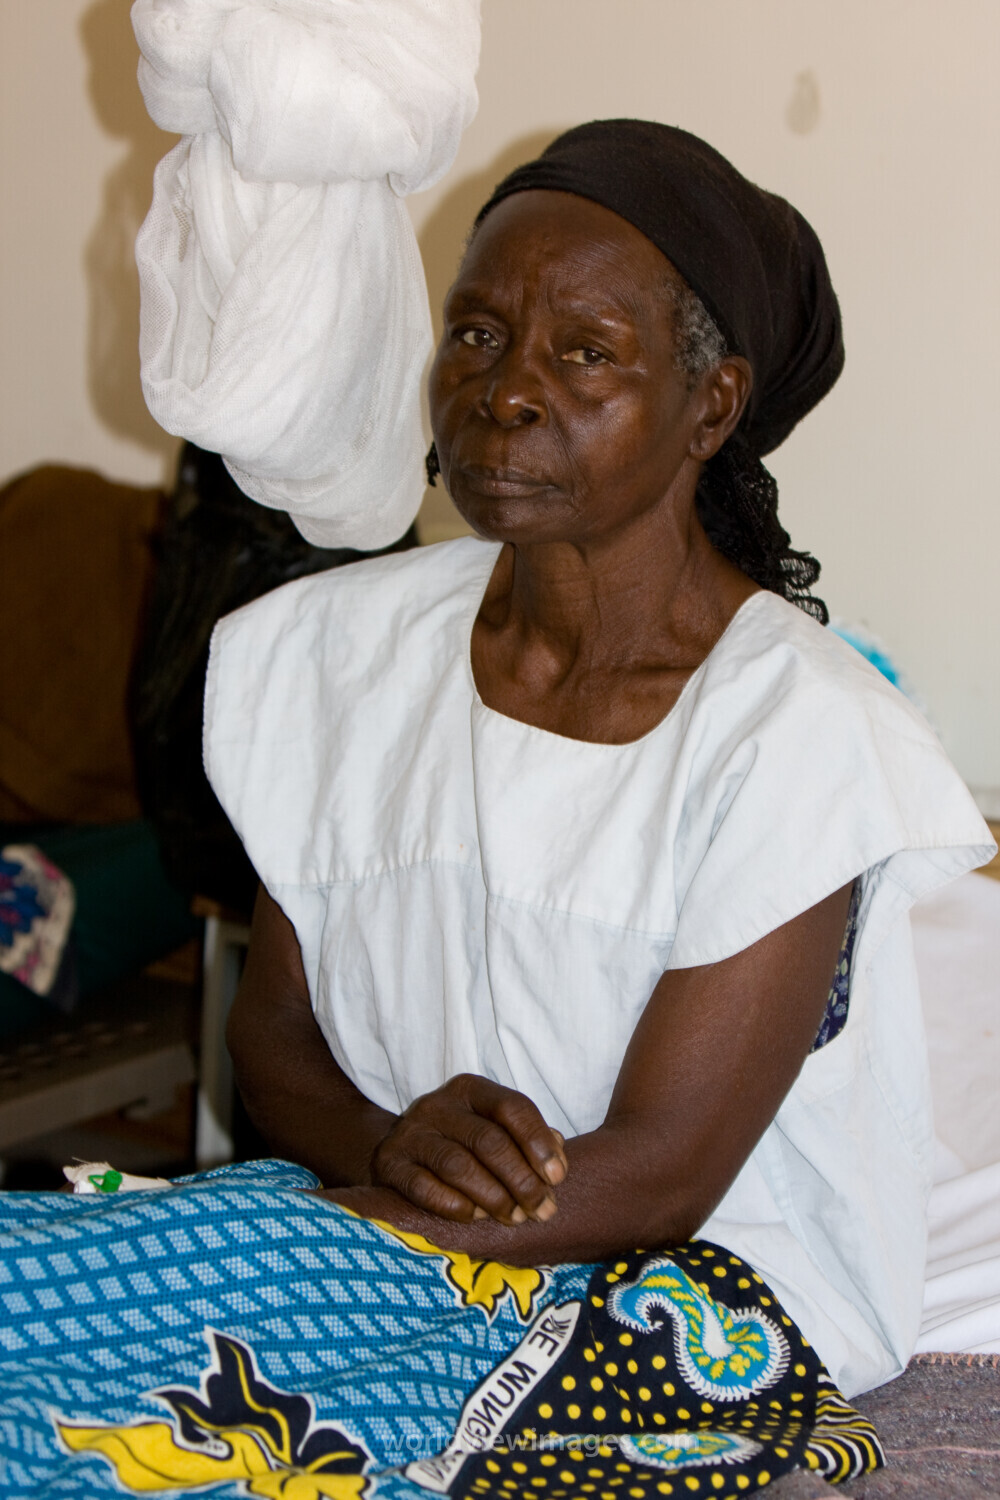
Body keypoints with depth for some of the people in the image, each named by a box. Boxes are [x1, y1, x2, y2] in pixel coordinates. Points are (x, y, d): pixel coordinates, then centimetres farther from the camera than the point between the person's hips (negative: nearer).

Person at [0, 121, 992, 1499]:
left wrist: (354, 1191, -16)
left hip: (697, 1308, -5)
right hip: (375, 1218, 5)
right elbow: (271, 1030, 6)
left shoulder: (794, 735, -14)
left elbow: (655, 1181, -15)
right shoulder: (341, 651, 3)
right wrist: (390, 1147, -16)